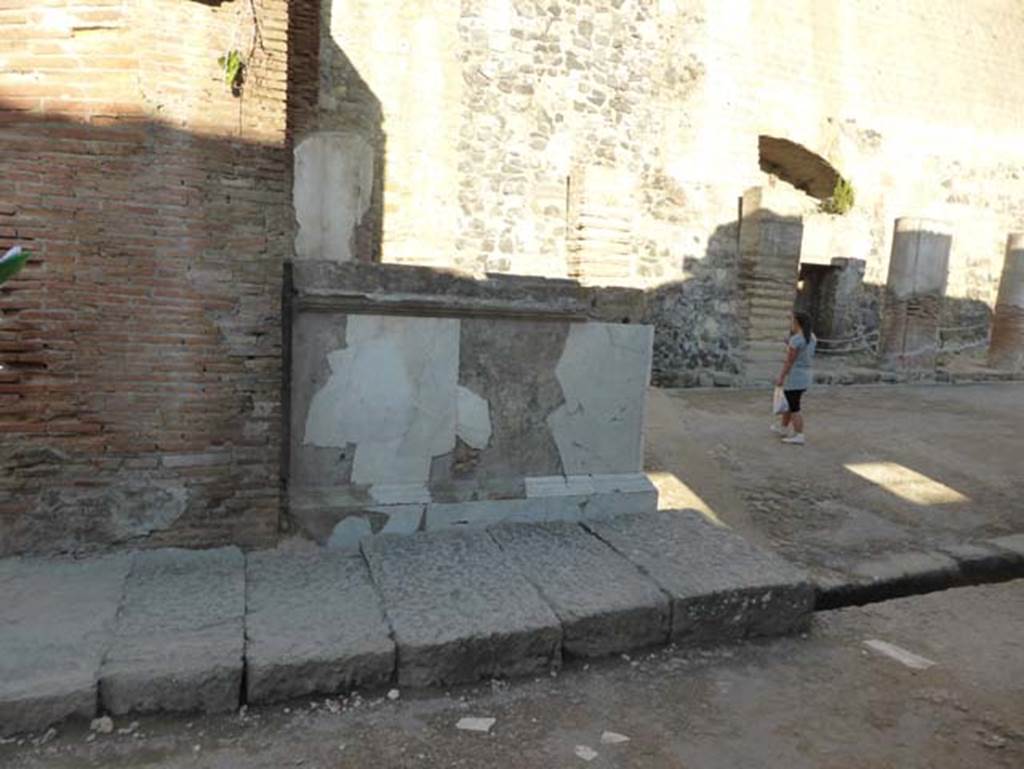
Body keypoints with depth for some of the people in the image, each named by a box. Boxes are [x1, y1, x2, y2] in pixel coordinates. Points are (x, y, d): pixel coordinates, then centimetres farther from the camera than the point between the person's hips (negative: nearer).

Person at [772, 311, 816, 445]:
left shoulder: (796, 339, -21)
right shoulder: (811, 337, 6)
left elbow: (789, 360, -20)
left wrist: (781, 378, -16)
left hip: (794, 377, -9)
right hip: (805, 375, 9)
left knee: (794, 408, -2)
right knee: (788, 402, 24)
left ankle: (799, 437, 0)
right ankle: (784, 428, 36)